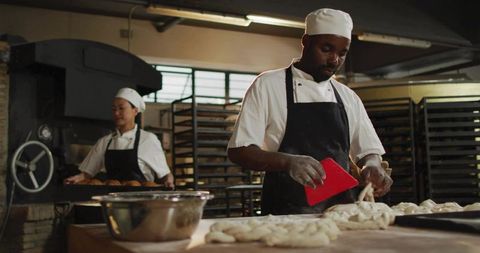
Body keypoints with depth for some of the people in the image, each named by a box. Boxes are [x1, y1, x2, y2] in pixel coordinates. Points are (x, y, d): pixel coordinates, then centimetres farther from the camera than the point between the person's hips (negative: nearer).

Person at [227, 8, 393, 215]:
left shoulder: (348, 97, 15)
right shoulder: (268, 85, 1)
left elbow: (368, 151, 21)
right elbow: (238, 151, -4)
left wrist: (372, 166, -3)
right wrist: (288, 162, -21)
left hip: (340, 210, 5)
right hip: (285, 213, -5)